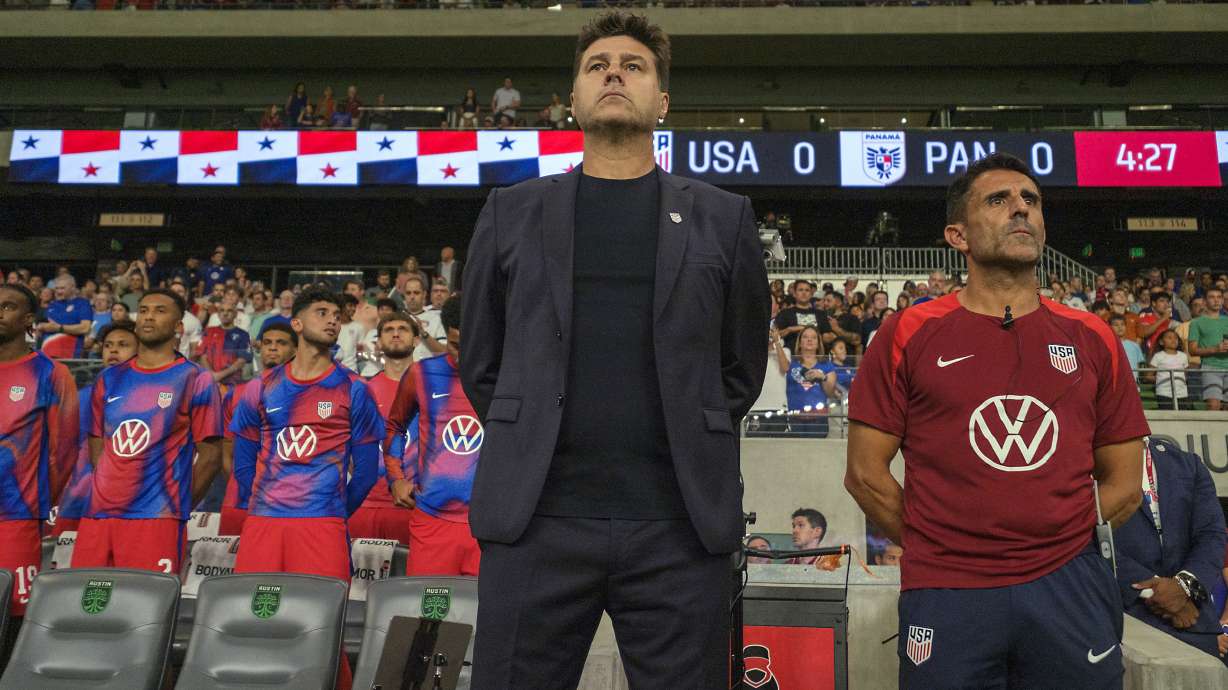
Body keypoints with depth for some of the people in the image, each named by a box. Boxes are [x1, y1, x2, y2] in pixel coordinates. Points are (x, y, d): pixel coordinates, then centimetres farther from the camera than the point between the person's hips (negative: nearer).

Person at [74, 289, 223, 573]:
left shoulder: (195, 381, -1)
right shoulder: (108, 379, 14)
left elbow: (210, 456, -2)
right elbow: (97, 447, 21)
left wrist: (176, 507, -1)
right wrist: (111, 488, 10)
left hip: (155, 518, -5)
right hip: (97, 515, 5)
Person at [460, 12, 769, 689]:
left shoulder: (723, 218, 9)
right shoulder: (510, 213, 10)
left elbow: (742, 365, 14)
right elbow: (480, 361, 15)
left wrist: (693, 450, 8)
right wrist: (531, 445, 9)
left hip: (680, 525, 0)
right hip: (535, 518, 1)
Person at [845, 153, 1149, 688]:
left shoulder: (1092, 340, 7)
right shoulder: (909, 335, -1)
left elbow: (1123, 483, 11)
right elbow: (866, 472, -1)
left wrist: (1055, 543, 3)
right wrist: (938, 550, -1)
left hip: (1068, 588, 3)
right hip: (946, 597, -2)